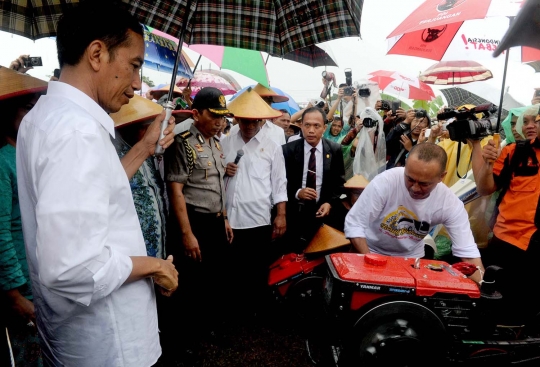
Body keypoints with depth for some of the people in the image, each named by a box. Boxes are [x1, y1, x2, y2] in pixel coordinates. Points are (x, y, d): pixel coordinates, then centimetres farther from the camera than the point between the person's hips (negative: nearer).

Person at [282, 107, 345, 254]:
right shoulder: (288, 150, -7)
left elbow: (339, 181, 5)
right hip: (294, 211, -1)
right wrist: (297, 193, -21)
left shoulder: (335, 150, -2)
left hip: (321, 210, 1)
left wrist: (330, 202, -10)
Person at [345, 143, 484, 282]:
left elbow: (468, 252, -16)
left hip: (411, 258, 3)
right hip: (372, 252, -2)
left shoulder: (450, 204, -19)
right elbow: (354, 224, -21)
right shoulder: (384, 182, -27)